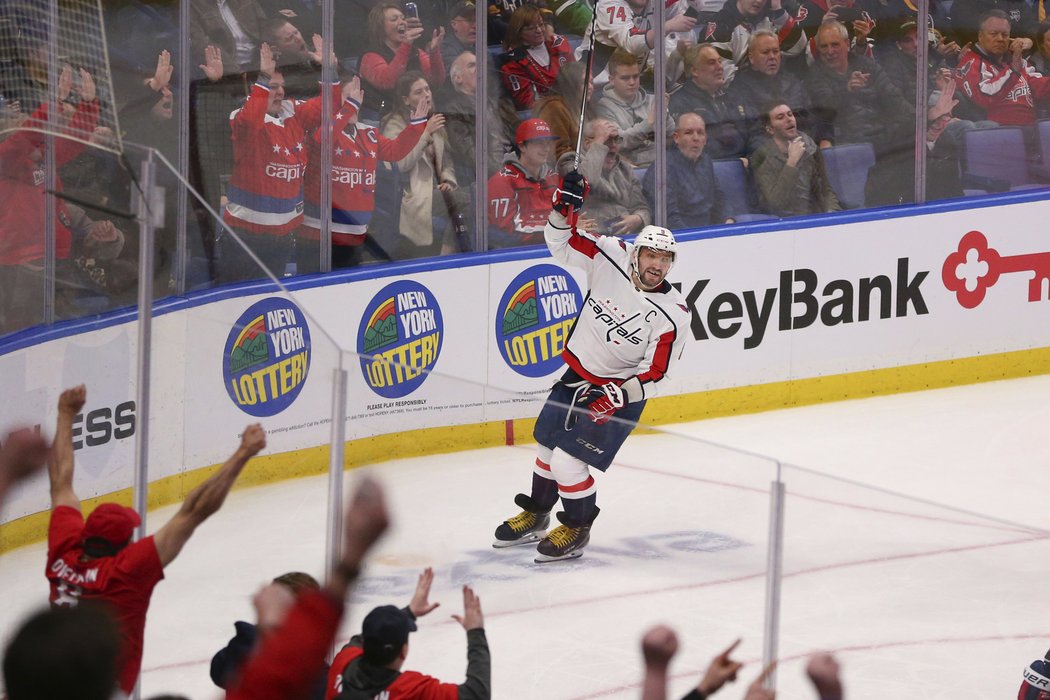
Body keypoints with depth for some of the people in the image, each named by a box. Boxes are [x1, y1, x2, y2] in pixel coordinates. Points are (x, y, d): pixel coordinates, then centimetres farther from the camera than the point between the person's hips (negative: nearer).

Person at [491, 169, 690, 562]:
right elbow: (563, 242, -4)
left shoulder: (671, 315, -23)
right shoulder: (611, 257, -15)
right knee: (547, 443, 20)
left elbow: (656, 375, -21)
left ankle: (576, 530, 14)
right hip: (578, 373, 5)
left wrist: (616, 395, -33)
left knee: (569, 461, -11)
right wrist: (564, 206, -23)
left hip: (620, 392, -5)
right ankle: (535, 515, 45)